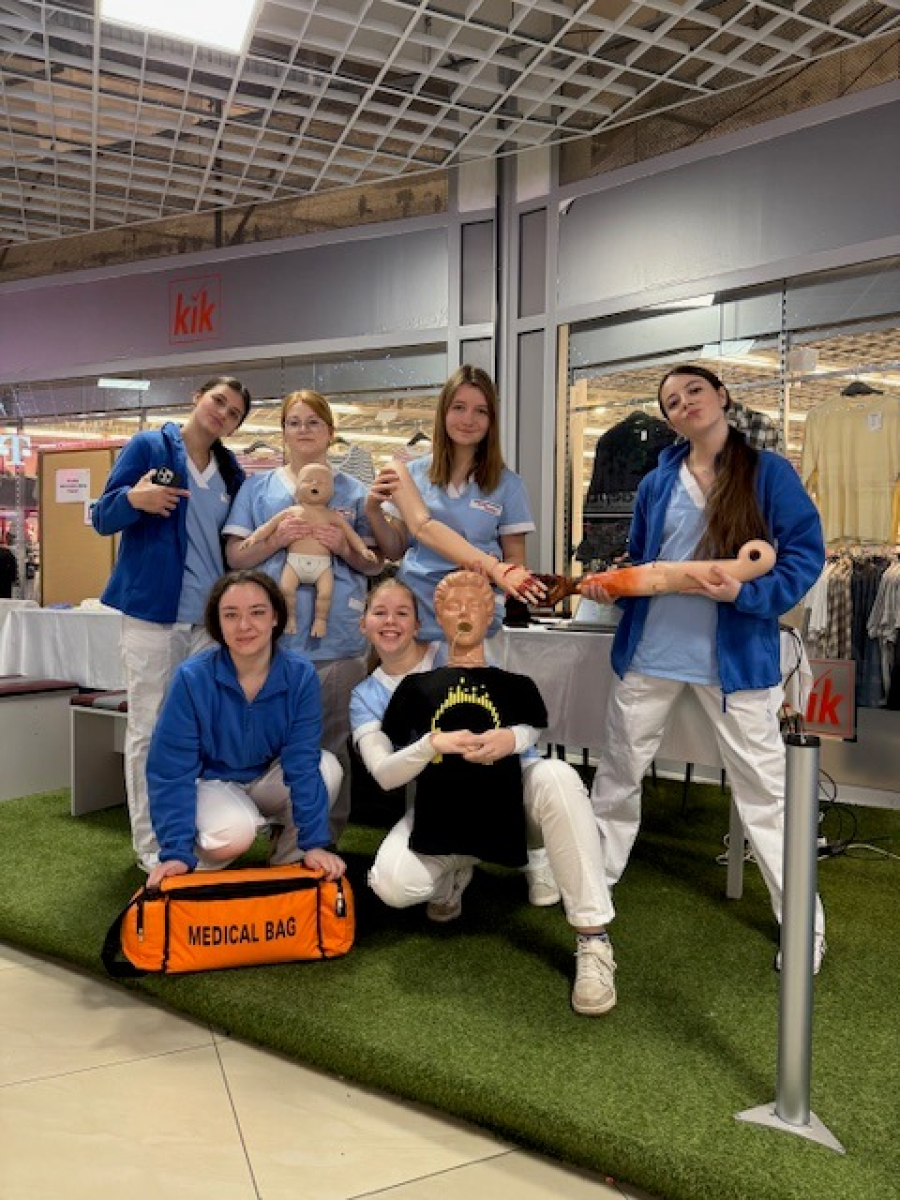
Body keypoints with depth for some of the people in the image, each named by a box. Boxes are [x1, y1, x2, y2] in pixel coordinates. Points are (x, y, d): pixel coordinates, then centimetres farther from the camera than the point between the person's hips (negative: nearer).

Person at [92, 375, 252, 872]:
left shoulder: (231, 471, 14)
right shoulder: (148, 445, 0)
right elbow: (103, 518, -2)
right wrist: (134, 499, -23)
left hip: (211, 616, 5)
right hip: (151, 609, -4)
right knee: (149, 728, -1)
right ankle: (151, 843, 7)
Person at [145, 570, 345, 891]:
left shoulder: (300, 675, -19)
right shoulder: (192, 678, -24)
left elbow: (303, 761, -20)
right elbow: (172, 770, -20)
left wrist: (315, 842, -26)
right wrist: (177, 851, -26)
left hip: (269, 780, 3)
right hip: (212, 782, -3)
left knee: (328, 767, -26)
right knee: (232, 835, -35)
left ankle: (288, 863, -4)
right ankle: (199, 859, 1)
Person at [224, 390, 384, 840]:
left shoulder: (354, 490, 12)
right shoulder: (258, 486, 12)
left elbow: (375, 564, 11)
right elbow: (235, 556, 6)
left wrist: (344, 548, -9)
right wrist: (277, 538, -11)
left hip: (337, 637, 0)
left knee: (332, 744, 4)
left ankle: (327, 841, 17)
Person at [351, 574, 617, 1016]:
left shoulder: (461, 655, 0)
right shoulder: (366, 695, 4)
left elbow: (533, 724, -1)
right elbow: (385, 774, -10)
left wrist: (512, 738, -27)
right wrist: (432, 743, -30)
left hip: (511, 786, -1)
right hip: (442, 805, 1)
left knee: (557, 777, -37)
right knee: (392, 884, -29)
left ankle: (594, 941, -28)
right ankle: (455, 867, 11)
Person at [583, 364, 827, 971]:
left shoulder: (770, 472, -4)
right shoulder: (657, 483, 6)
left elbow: (806, 554, -8)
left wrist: (748, 593, -23)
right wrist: (610, 586, -5)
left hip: (734, 652, -4)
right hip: (648, 648, 4)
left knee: (764, 787, 4)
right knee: (617, 773, 15)